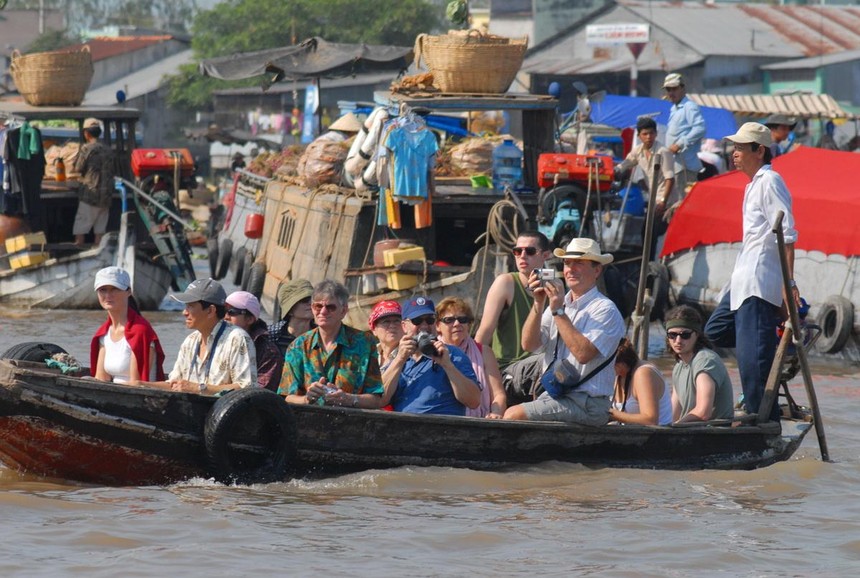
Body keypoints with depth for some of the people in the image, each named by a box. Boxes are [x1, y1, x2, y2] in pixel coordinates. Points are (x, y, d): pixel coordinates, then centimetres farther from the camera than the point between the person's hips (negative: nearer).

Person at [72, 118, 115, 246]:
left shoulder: (87, 148, -11)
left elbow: (78, 168, -5)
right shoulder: (107, 150, 11)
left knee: (80, 227, -3)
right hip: (106, 193, 6)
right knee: (100, 228, 8)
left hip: (90, 192, -6)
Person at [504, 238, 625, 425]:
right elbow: (529, 344, 5)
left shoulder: (605, 309, -7)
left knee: (514, 415, -21)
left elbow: (583, 353, -22)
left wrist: (558, 311, -17)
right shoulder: (558, 301, 15)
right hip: (552, 395, 7)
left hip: (586, 405, -7)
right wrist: (539, 304, -7)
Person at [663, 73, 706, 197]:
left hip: (686, 163, -10)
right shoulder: (674, 109, 21)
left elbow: (700, 129, -21)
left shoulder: (689, 107, -9)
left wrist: (679, 144, -20)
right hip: (676, 163, 10)